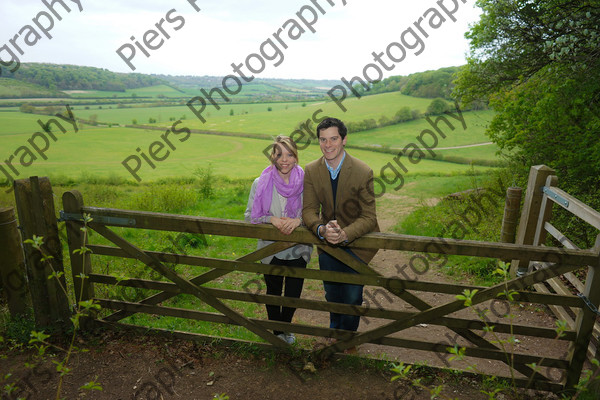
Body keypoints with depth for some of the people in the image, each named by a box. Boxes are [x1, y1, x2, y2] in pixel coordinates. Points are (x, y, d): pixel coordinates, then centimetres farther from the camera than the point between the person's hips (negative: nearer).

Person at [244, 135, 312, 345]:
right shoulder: (260, 183, -11)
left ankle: (285, 326, 47)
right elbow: (249, 215, -4)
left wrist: (298, 220, -24)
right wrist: (271, 219, -21)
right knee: (273, 294, 19)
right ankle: (277, 332, 45)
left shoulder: (305, 182, -11)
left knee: (293, 295, 14)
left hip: (298, 250, 0)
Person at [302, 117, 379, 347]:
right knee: (332, 293, 16)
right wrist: (322, 230, -31)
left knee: (352, 296, 6)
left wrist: (345, 234, -36)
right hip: (327, 241, 3)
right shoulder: (311, 171, -9)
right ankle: (335, 331, 46)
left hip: (357, 240, -3)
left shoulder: (363, 172, -20)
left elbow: (368, 217, -18)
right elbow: (309, 210, -9)